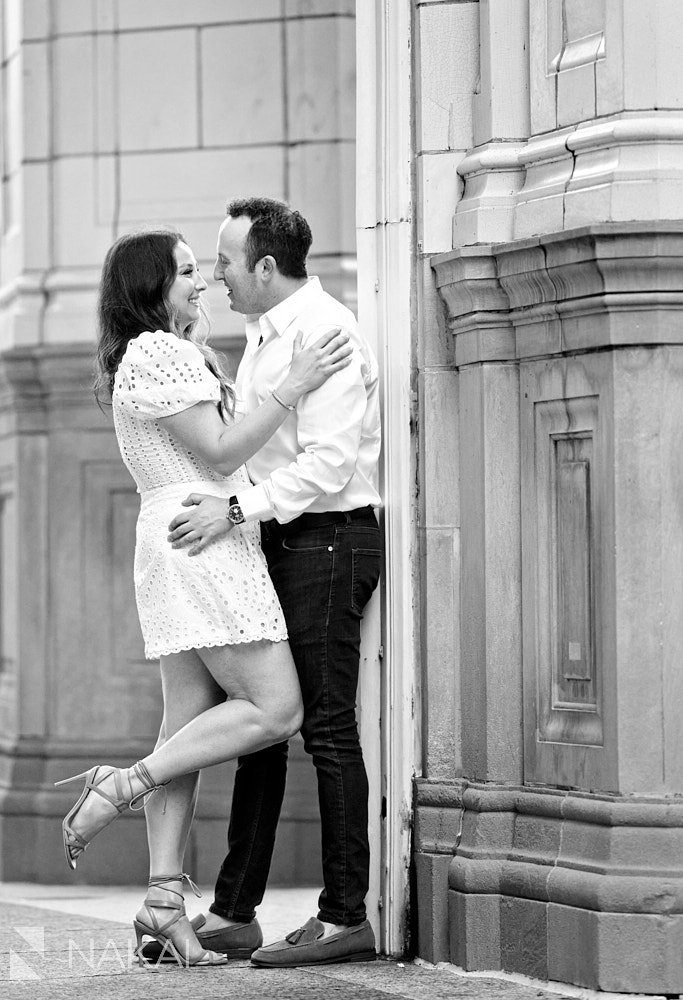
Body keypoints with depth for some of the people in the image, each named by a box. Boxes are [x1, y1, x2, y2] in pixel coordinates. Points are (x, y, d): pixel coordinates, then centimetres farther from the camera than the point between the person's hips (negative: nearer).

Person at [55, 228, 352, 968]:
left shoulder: (179, 353, 23)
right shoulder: (155, 354, -10)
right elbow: (217, 454, -14)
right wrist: (293, 386, -15)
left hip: (178, 551, 10)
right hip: (202, 545, -10)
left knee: (191, 727, 3)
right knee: (275, 711, -12)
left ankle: (164, 903, -3)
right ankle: (120, 787, -13)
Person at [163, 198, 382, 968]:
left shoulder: (324, 333, -15)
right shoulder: (262, 334, 16)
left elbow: (328, 463, -23)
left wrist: (236, 509, -24)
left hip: (329, 537, -10)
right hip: (284, 541, 10)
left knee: (327, 726, -7)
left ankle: (345, 918, -3)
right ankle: (233, 913, 13)